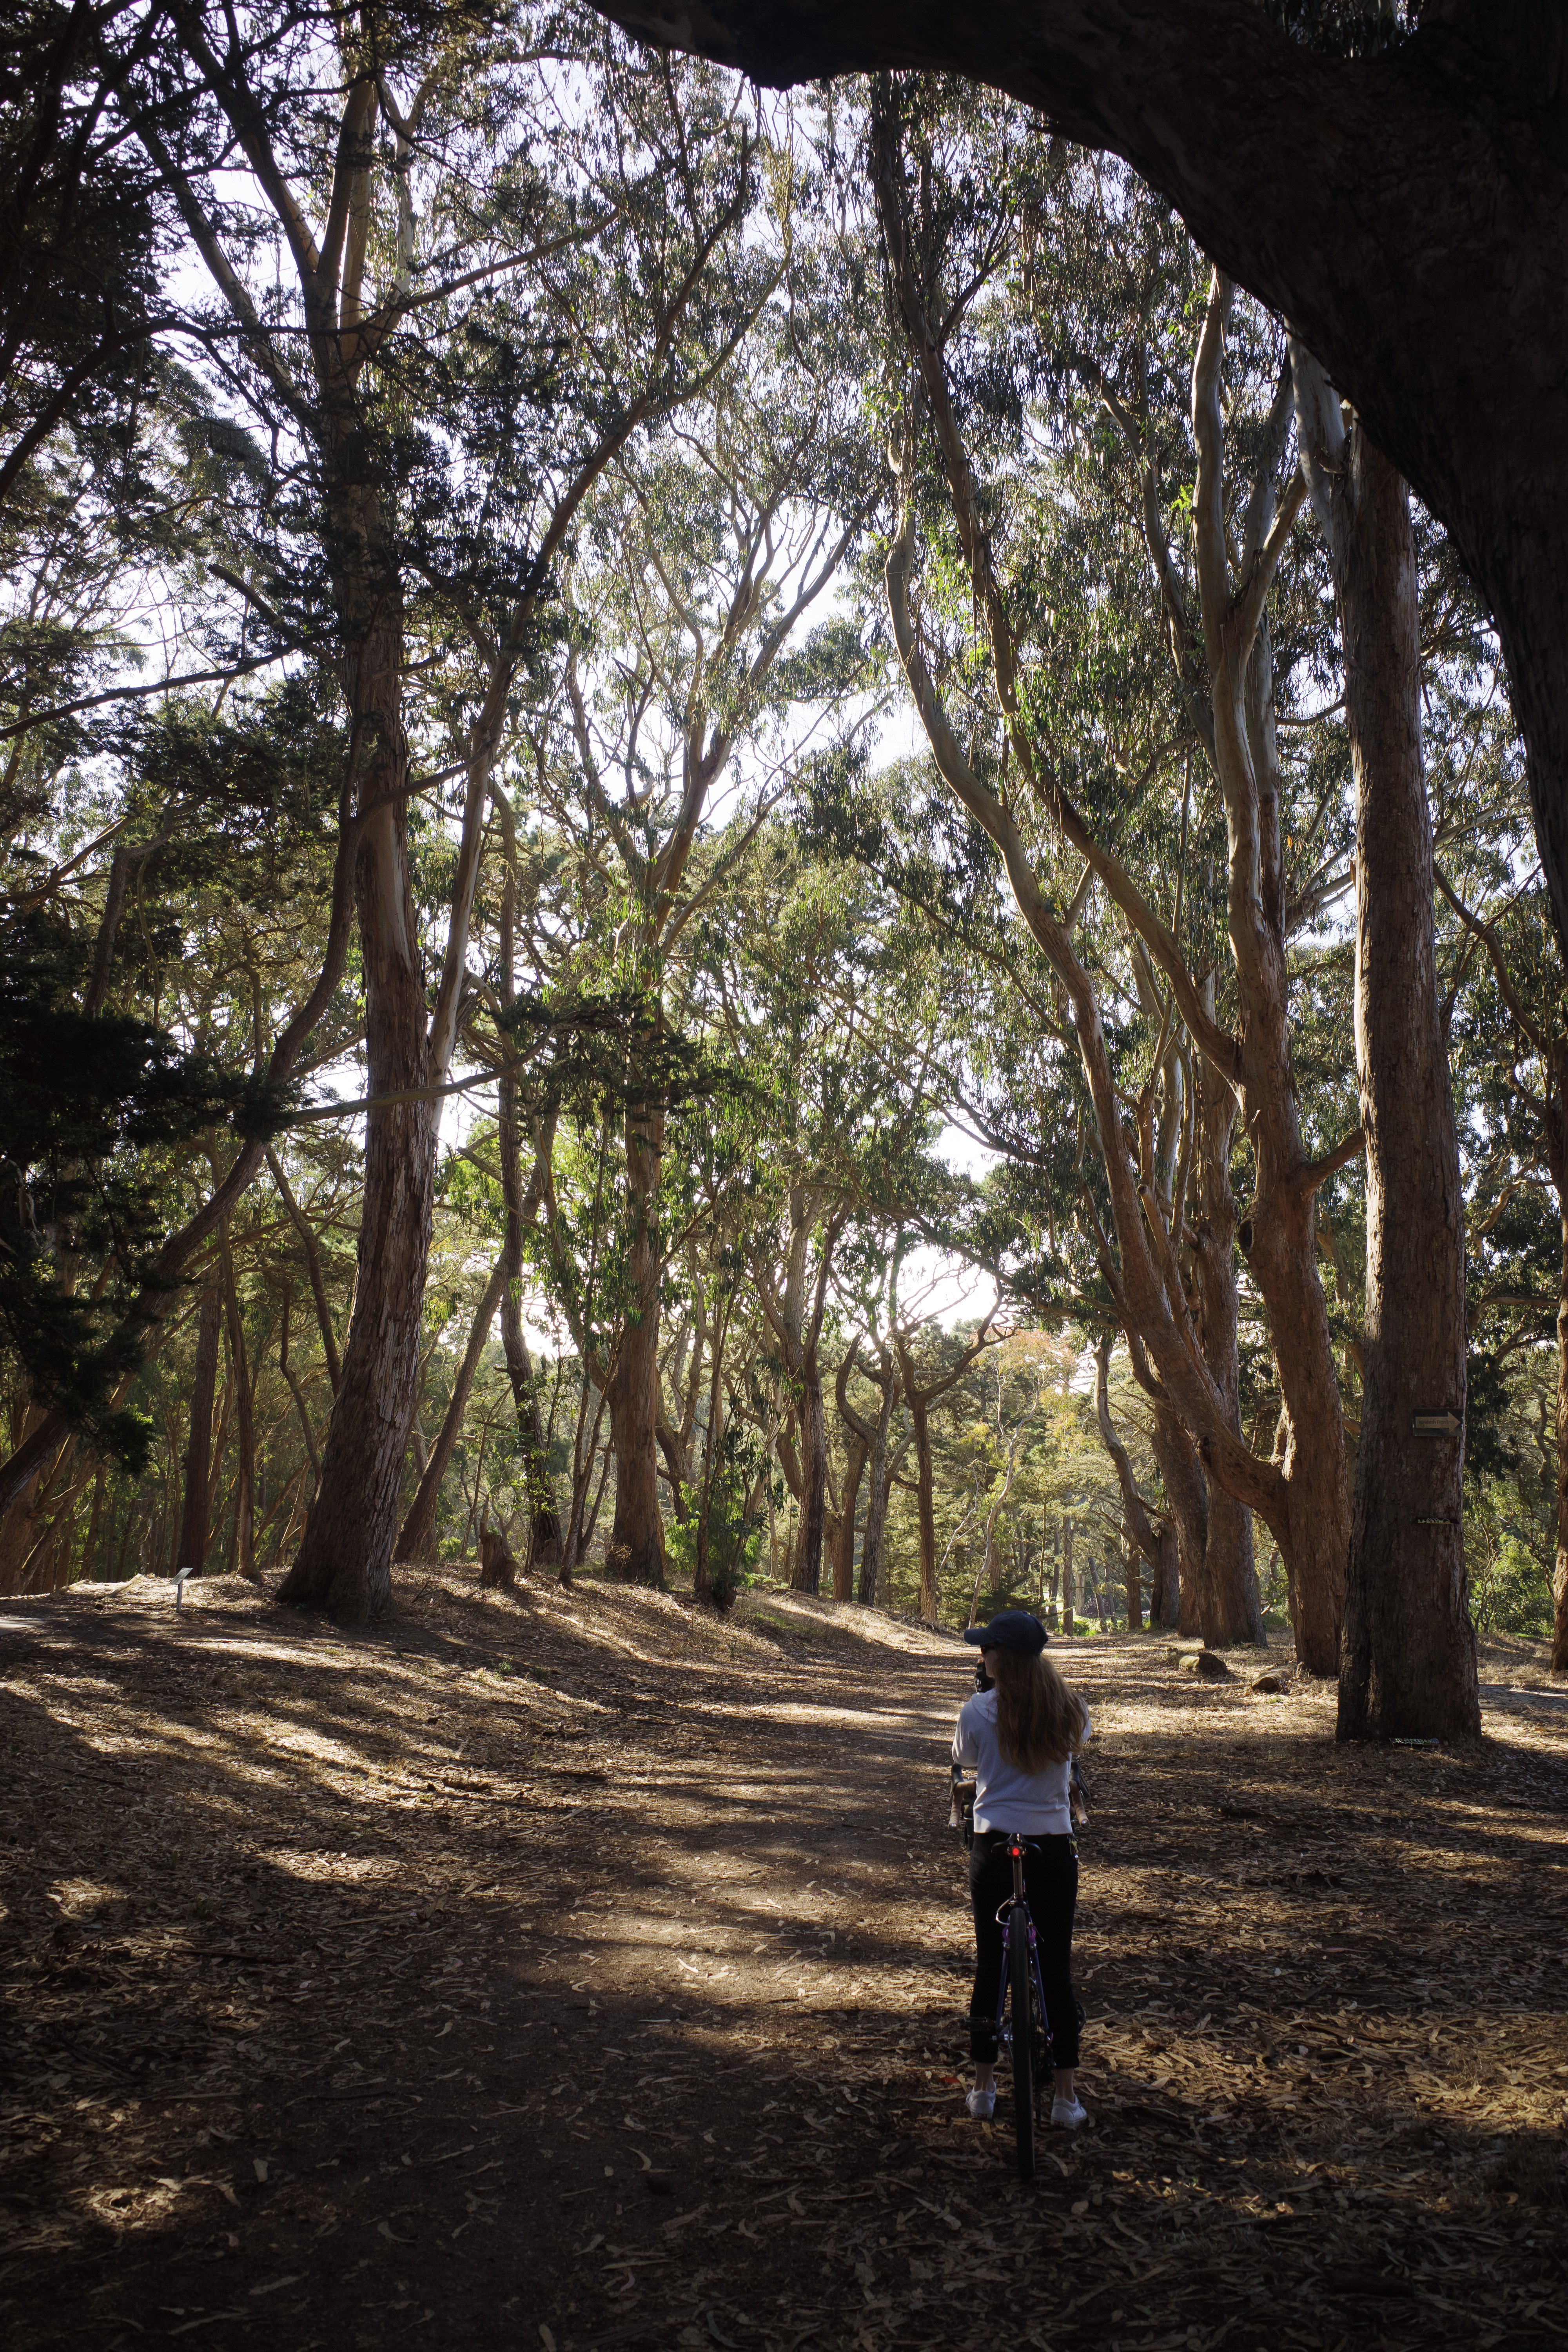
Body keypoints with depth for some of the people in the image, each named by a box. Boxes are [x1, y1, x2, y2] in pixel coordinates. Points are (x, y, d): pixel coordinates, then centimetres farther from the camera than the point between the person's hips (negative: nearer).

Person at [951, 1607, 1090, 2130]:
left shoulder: (979, 1711, -12)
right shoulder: (1069, 1710, -6)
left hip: (994, 1847, -1)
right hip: (1055, 1849, 1)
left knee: (989, 1965, 12)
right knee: (1057, 1968, 10)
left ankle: (983, 2089, 21)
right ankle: (1067, 2096, 15)